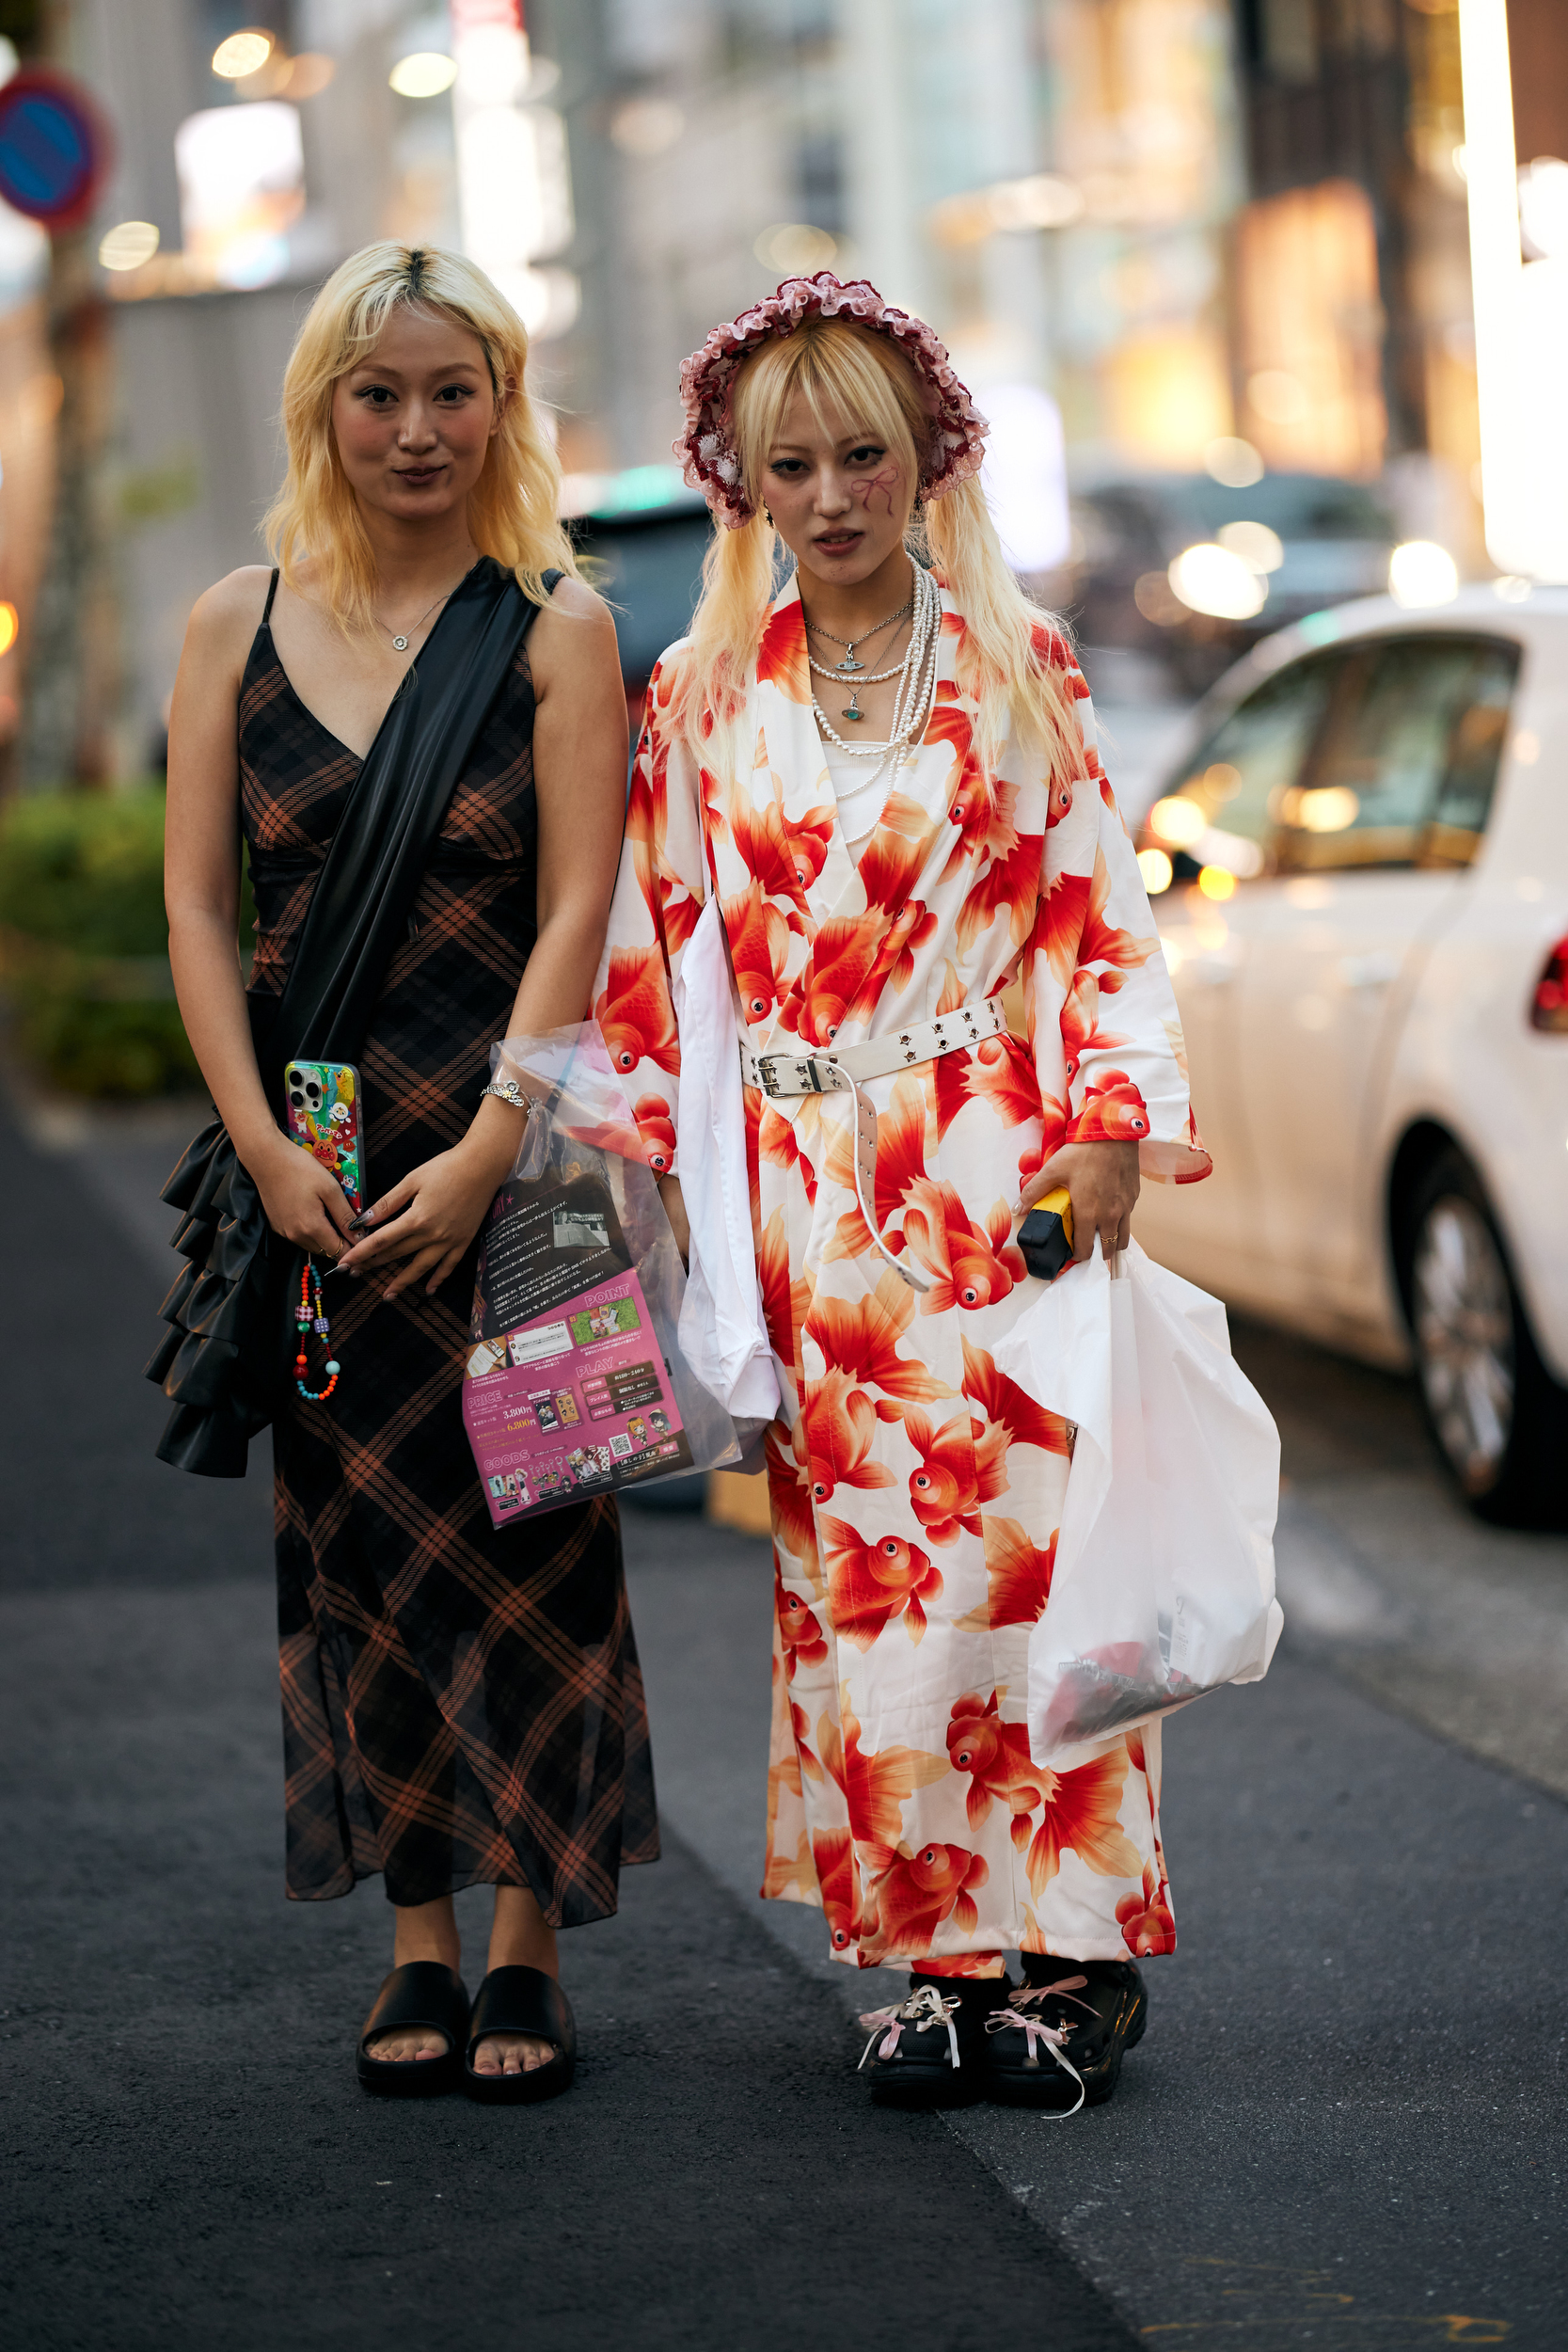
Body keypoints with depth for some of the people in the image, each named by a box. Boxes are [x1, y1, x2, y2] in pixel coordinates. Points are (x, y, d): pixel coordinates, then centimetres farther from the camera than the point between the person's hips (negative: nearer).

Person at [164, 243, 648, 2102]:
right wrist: (265, 1149, -7)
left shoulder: (557, 628, 0)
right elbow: (198, 906, 4)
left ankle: (528, 1953, 6)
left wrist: (484, 1157, -15)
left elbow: (575, 911, -6)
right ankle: (418, 1947, 13)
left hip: (516, 1148, -2)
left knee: (526, 1538, -2)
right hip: (320, 1163, 3)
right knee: (360, 1542, 5)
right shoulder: (239, 626, 7)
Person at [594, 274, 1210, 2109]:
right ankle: (941, 1951, 9)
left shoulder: (1018, 665, 6)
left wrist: (1109, 1128, -6)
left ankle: (1071, 1946, 2)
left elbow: (1104, 910, 4)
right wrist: (647, 1154, 6)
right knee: (860, 1562, 1)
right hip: (807, 1188, 2)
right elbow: (655, 953, 13)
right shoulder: (698, 698, 10)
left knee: (1027, 1527, -6)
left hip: (998, 1172, -2)